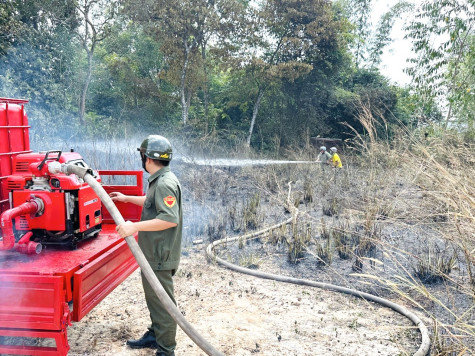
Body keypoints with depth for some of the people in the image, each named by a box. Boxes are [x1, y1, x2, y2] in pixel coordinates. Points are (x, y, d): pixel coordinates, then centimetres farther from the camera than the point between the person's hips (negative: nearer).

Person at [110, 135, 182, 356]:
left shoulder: (165, 183, -22)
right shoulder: (159, 180, 11)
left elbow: (170, 219, -32)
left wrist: (135, 227, -31)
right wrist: (127, 198, 35)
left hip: (160, 257, -11)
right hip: (153, 254, 11)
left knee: (162, 302, 2)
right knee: (153, 297, 23)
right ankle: (154, 336, 40)